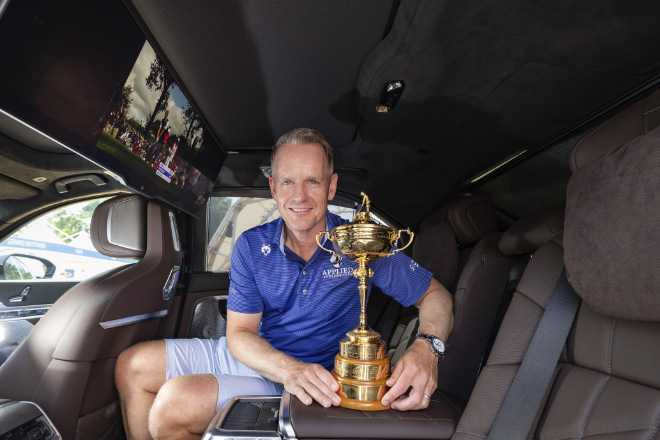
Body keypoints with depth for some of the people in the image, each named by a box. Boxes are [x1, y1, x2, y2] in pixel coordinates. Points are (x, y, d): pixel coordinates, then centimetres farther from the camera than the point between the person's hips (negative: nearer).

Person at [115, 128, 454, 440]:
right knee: (132, 365, 6)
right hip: (250, 354, 5)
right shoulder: (251, 246, -8)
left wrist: (425, 348, -32)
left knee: (174, 403, -23)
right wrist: (288, 369, -31)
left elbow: (435, 295, -9)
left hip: (314, 383, -4)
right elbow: (240, 333, -10)